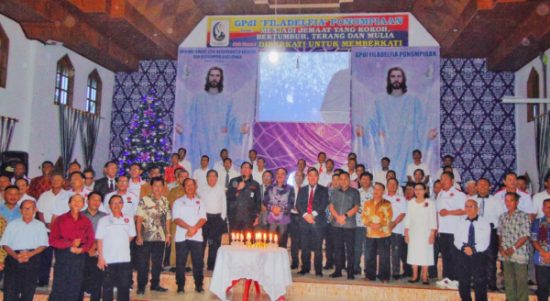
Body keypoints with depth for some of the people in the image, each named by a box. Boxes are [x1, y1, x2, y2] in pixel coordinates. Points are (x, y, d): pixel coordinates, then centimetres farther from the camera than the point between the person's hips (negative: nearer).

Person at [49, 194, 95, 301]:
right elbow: (53, 240, -2)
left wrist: (82, 249, -14)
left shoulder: (86, 221, 8)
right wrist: (70, 244, -13)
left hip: (80, 257, 2)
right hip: (62, 256, -2)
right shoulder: (60, 220, 4)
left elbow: (90, 239, 5)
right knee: (59, 288, -1)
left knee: (75, 289, 5)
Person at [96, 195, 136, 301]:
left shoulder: (129, 219, 5)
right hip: (108, 260, -2)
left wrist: (122, 244, 4)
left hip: (125, 259, 2)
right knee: (108, 287, 6)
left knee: (124, 286, 8)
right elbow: (99, 240, -2)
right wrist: (100, 258, -8)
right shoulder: (103, 220, -1)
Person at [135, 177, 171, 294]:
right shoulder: (144, 200, -5)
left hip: (160, 237, 4)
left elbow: (168, 219, 10)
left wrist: (168, 234, 6)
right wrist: (138, 235, -12)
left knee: (157, 263, 12)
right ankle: (141, 286, 14)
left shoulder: (166, 202, 7)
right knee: (143, 263, 3)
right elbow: (139, 218, -8)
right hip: (145, 237, -4)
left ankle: (155, 284, 26)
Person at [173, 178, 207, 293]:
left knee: (198, 262, 0)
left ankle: (199, 285, 11)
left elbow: (203, 218, 3)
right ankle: (180, 286, 11)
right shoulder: (178, 202, 9)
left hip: (197, 237, 1)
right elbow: (176, 219, -3)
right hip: (181, 237, -1)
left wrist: (195, 228, -15)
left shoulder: (200, 203, 13)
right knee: (180, 262, 1)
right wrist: (189, 228, -16)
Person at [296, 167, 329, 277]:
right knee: (305, 247, 3)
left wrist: (313, 214, -13)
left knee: (318, 247, -3)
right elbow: (298, 204, 6)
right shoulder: (302, 190, 17)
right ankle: (305, 269, 13)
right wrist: (305, 214, -11)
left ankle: (318, 271, 3)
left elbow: (323, 204, -3)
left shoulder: (323, 190, 10)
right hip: (304, 221, 2)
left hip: (318, 221, -2)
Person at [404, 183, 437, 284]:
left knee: (425, 253, -3)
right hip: (413, 232, 3)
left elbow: (433, 219, -3)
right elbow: (408, 218, 8)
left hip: (426, 232, -3)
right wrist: (406, 232, 4)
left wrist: (432, 233, -9)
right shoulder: (411, 203, 6)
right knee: (413, 253, 2)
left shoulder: (430, 203, -2)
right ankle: (415, 276, 10)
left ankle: (424, 277, 5)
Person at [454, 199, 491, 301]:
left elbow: (485, 242, -6)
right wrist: (464, 247, -14)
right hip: (463, 255, 3)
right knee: (463, 282, 6)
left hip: (479, 255, -3)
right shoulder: (461, 222, 12)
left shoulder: (484, 223, 3)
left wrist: (474, 249, -19)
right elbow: (457, 240, 5)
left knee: (480, 284, -3)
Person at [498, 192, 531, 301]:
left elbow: (525, 236, -10)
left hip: (519, 253, -5)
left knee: (521, 280, 3)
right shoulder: (502, 217, 9)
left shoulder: (523, 216, -7)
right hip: (505, 254, 5)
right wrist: (501, 247, -3)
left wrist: (513, 248, -14)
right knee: (508, 280, 12)